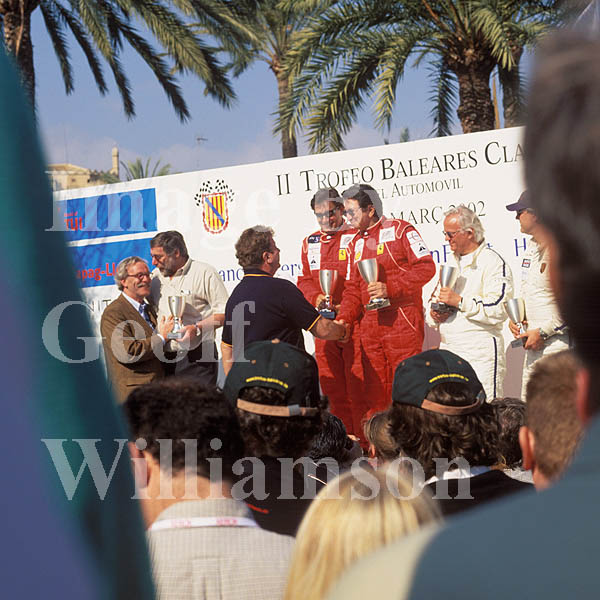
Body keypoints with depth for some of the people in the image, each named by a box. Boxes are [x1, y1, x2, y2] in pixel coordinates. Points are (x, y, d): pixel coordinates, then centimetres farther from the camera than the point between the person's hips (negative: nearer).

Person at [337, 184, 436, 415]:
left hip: (402, 321, -6)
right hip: (370, 325, 6)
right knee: (374, 393, 5)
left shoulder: (400, 229, -1)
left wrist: (390, 288, -16)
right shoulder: (356, 243, 19)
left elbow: (426, 267, -9)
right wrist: (344, 319, 4)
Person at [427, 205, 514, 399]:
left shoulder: (492, 262, -4)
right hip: (448, 351, 7)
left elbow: (498, 310, -16)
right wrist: (434, 316, 6)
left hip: (480, 353, -7)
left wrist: (460, 301, -15)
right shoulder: (451, 263, 22)